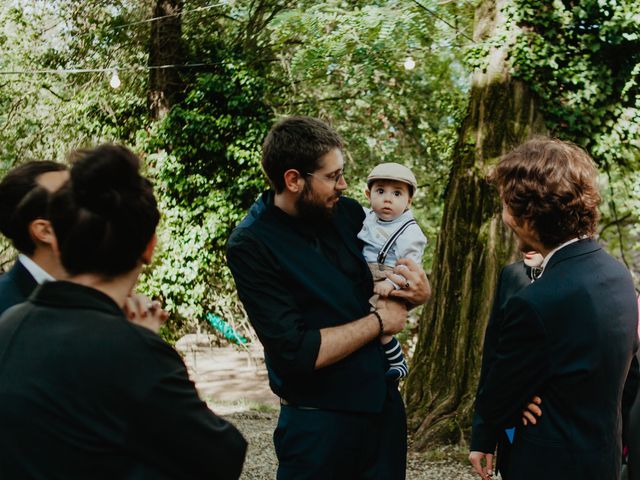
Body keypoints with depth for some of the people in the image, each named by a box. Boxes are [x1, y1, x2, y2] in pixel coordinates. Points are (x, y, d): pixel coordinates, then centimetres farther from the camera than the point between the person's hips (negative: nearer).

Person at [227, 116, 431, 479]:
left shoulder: (348, 212, -1)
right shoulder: (250, 245, -17)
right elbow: (297, 352, -23)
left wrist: (421, 291, -9)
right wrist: (378, 322, -13)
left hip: (383, 401, 5)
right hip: (320, 421, -5)